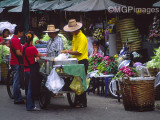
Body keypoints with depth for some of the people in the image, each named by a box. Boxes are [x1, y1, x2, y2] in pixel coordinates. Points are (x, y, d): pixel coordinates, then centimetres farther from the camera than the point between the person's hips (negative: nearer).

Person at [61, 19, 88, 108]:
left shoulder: (82, 38, -16)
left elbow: (79, 52, -19)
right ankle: (78, 100, 17)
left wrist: (68, 52, -14)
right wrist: (68, 52, 8)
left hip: (82, 61, -9)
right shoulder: (74, 36, 15)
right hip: (76, 61, 9)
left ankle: (83, 103, -4)